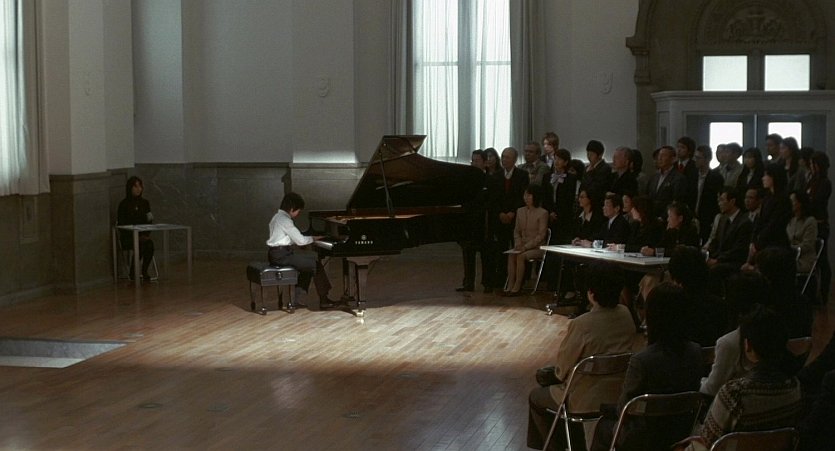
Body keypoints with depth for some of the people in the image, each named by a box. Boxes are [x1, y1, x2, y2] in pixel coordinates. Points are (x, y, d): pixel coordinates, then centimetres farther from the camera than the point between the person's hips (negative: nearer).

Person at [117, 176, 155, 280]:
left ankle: (144, 272, -19)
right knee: (140, 246, -33)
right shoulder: (124, 204, -2)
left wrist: (146, 234, -6)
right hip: (128, 237, -4)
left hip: (142, 235, 4)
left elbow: (149, 221, 14)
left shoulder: (145, 203, 12)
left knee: (150, 244, -30)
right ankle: (132, 273, -19)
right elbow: (121, 224, -5)